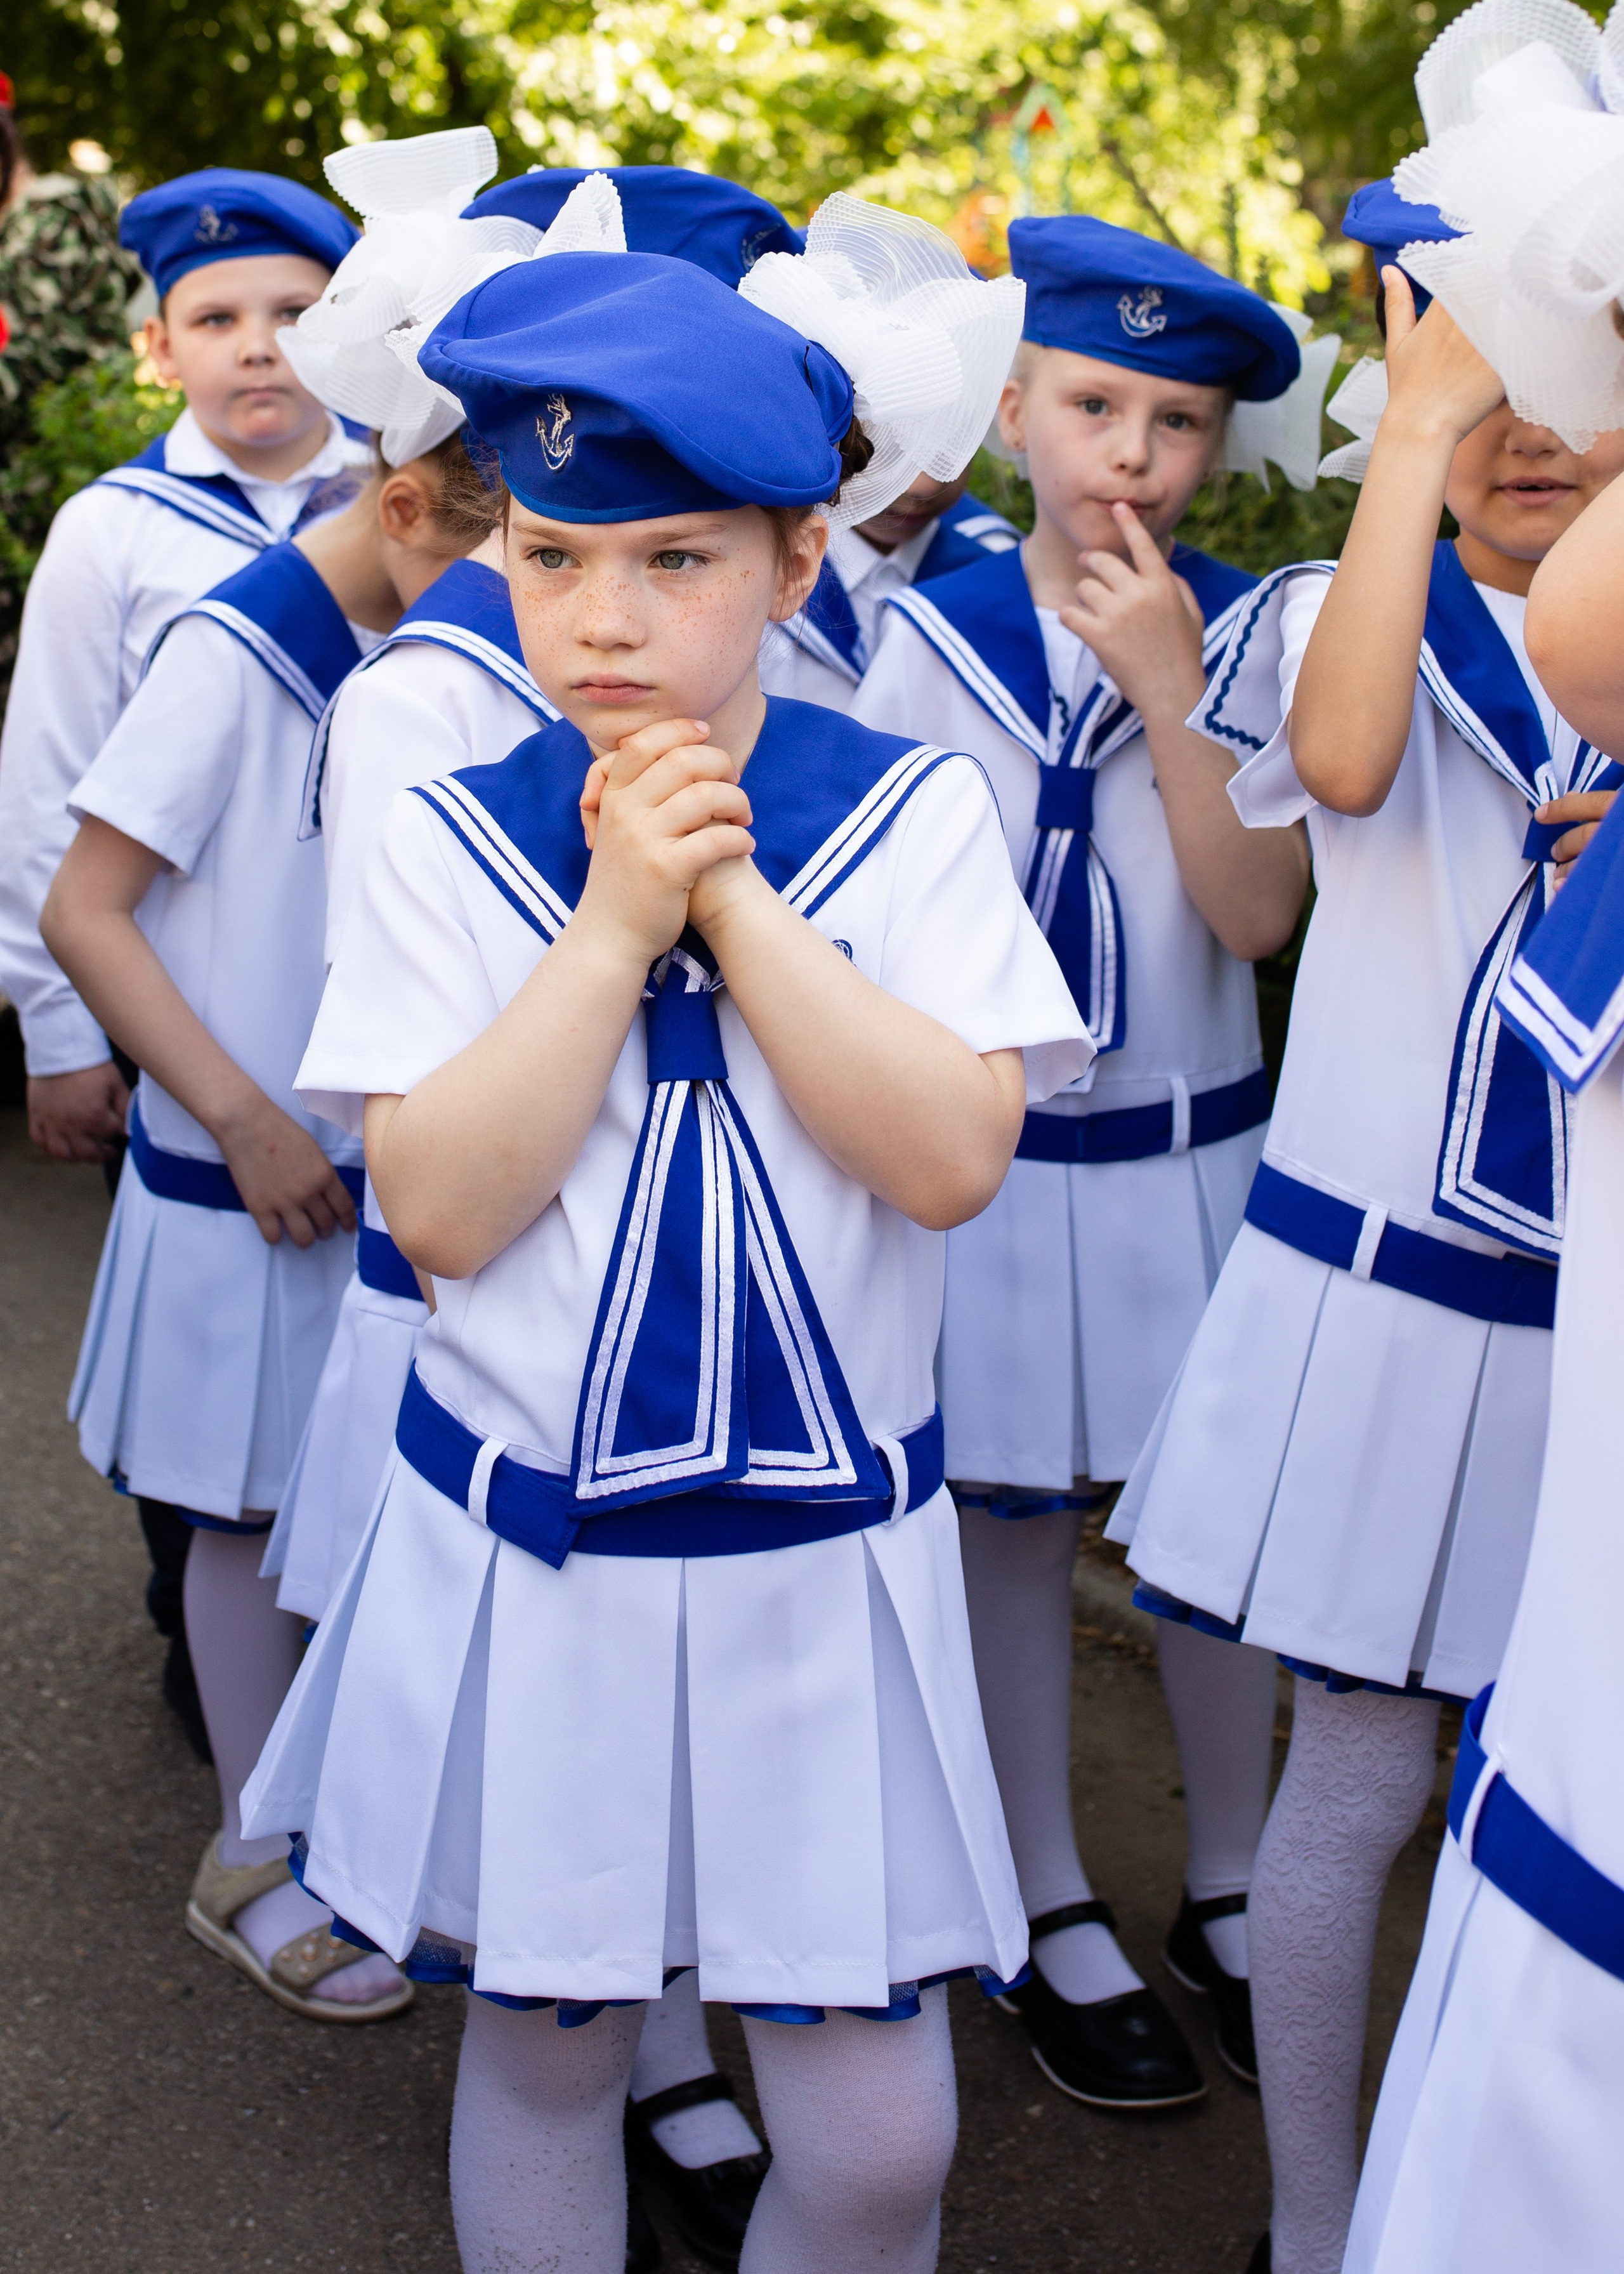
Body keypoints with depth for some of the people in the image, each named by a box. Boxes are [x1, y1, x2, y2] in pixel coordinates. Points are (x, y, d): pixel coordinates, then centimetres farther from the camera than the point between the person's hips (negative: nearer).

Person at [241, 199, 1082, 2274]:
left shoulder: (910, 813, -4)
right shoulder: (453, 838, -4)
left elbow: (952, 1156, -16)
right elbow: (440, 1210, -13)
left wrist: (731, 896, -18)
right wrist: (615, 920, -18)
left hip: (825, 1554, 0)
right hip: (521, 1543, 1)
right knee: (538, 2048, 18)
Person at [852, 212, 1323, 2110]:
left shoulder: (1239, 634, -2)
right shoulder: (931, 642, -4)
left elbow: (1260, 913, -13)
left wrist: (1168, 687, -19)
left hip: (1200, 1153, 1)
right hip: (1000, 1157, -1)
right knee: (1013, 1526, 9)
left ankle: (1228, 1893, 30)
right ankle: (1053, 1915, 27)